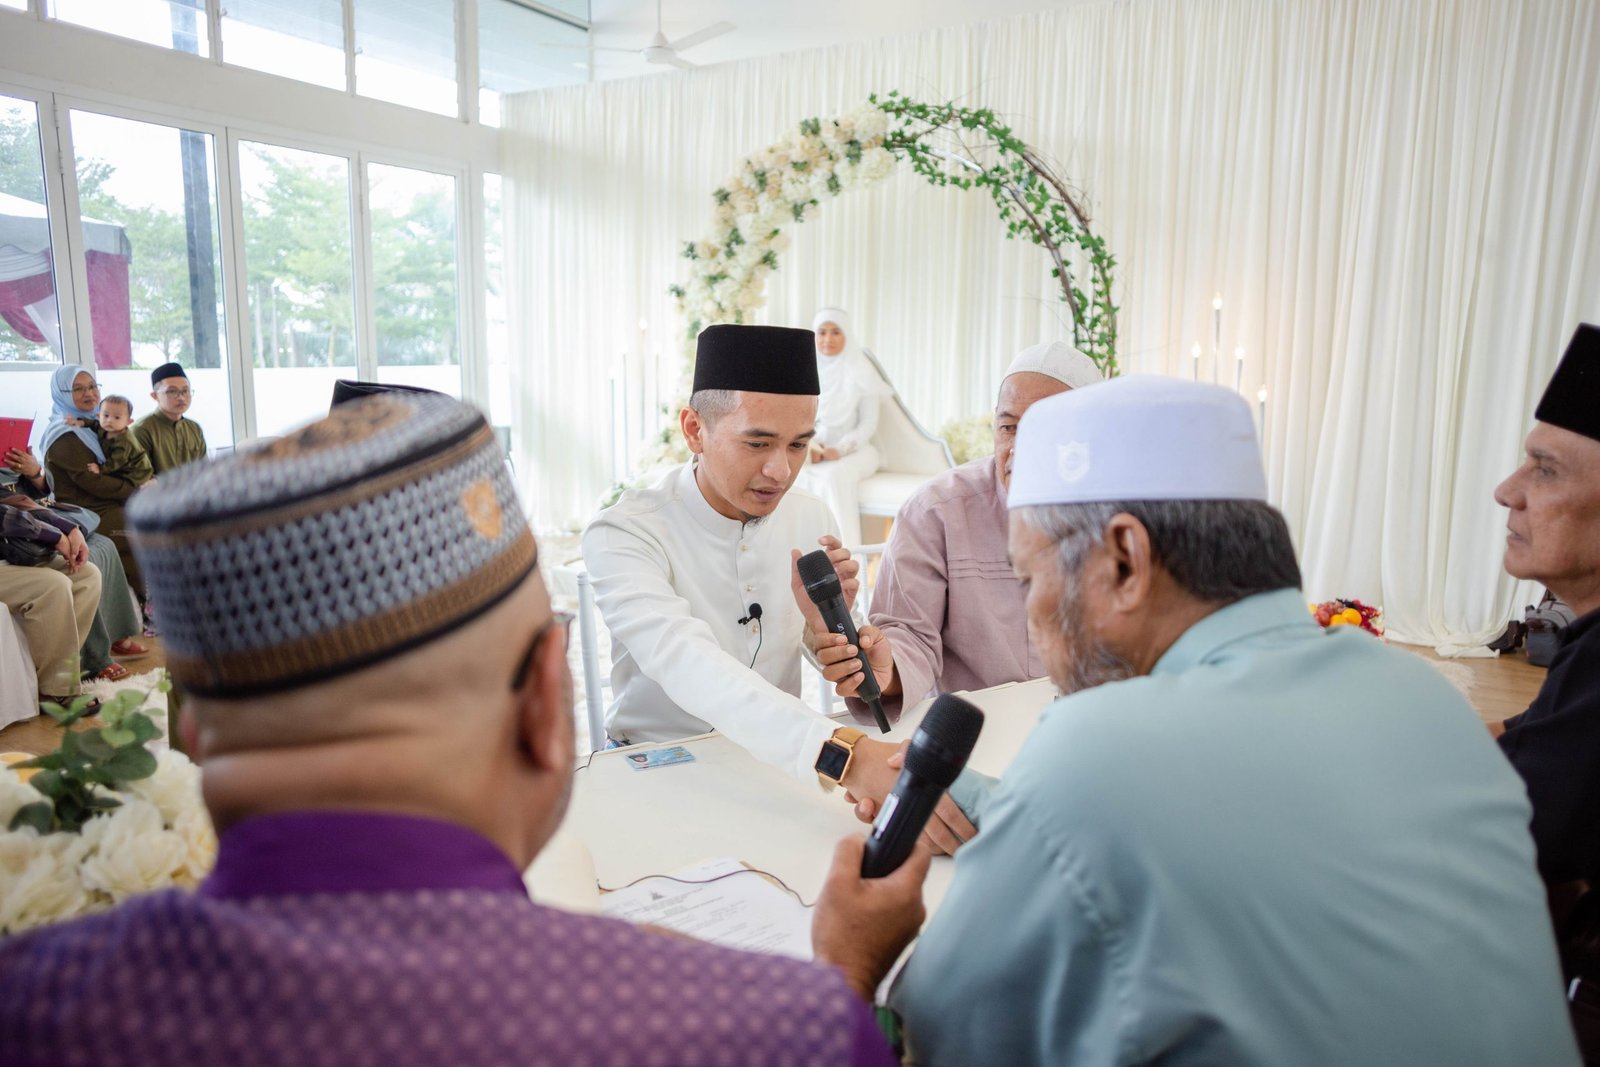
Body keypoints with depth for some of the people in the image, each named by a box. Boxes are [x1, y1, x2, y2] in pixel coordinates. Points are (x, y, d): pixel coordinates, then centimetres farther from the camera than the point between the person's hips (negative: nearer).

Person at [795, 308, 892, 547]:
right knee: (801, 475, -32)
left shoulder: (861, 373, -2)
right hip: (813, 450, 2)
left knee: (835, 475, -36)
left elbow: (869, 424, -5)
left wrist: (840, 449, -20)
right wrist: (809, 444, -13)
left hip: (854, 449, -2)